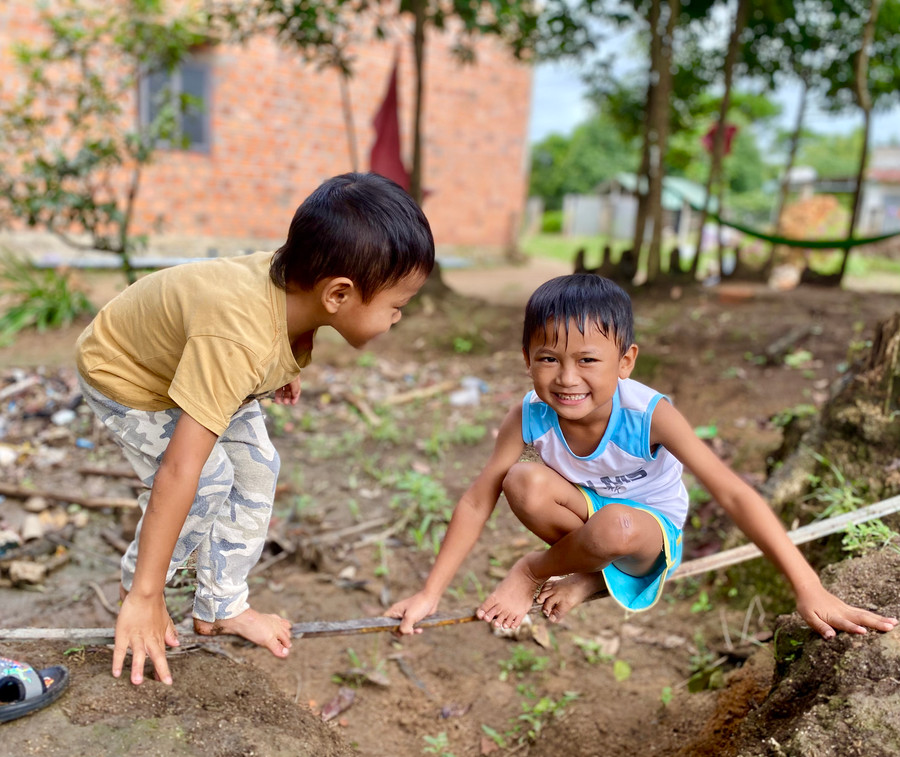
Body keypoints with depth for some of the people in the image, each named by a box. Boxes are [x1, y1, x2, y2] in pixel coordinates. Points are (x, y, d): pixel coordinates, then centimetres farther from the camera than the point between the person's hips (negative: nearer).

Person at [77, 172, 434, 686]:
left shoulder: (297, 278, -25)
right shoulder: (239, 344, -47)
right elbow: (178, 472, -46)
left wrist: (284, 367, 15)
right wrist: (146, 597, -41)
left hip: (194, 363, 7)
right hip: (125, 374, -7)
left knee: (257, 470, 2)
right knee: (208, 482, -17)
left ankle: (222, 608, 16)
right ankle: (135, 586, 10)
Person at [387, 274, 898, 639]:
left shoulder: (648, 415, -30)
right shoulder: (530, 416, -22)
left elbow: (733, 495, -32)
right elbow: (477, 501, -16)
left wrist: (810, 592, -35)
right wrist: (430, 595, -17)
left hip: (652, 524, -2)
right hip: (584, 508, 2)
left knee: (615, 527, -39)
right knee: (524, 482, -30)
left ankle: (531, 572, -8)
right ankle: (591, 573, -6)